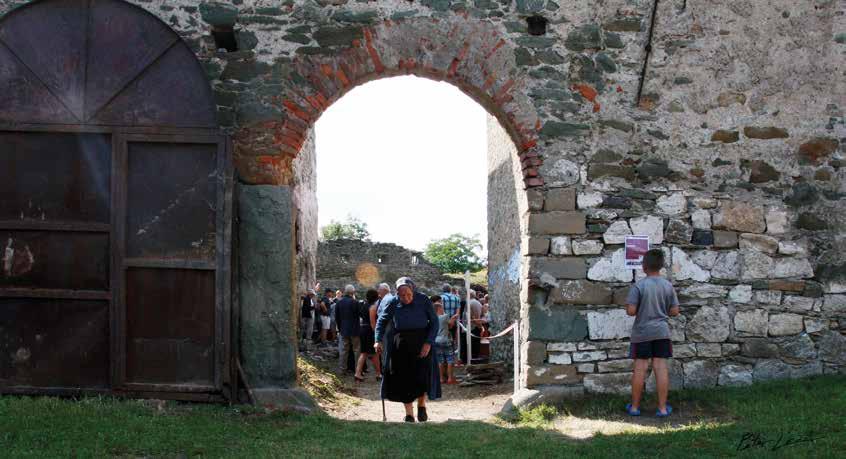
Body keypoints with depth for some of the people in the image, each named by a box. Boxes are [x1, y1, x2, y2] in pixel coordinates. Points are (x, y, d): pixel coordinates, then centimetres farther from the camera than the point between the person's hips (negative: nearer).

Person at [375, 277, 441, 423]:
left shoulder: (423, 300, -6)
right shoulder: (393, 303, -3)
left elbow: (434, 322, -2)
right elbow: (381, 321, 8)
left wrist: (429, 342, -12)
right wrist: (378, 340, -5)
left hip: (421, 342, -1)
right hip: (400, 344, 1)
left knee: (422, 375, -10)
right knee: (403, 378, -1)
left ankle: (421, 405, 16)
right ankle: (409, 413, 10)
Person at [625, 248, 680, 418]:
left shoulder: (639, 286, -13)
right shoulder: (668, 286, -1)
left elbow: (631, 311, -16)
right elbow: (675, 311, 1)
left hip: (642, 332, -2)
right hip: (662, 331, 2)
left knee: (640, 368, 4)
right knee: (661, 367, 4)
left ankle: (634, 406, 15)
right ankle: (663, 408, 6)